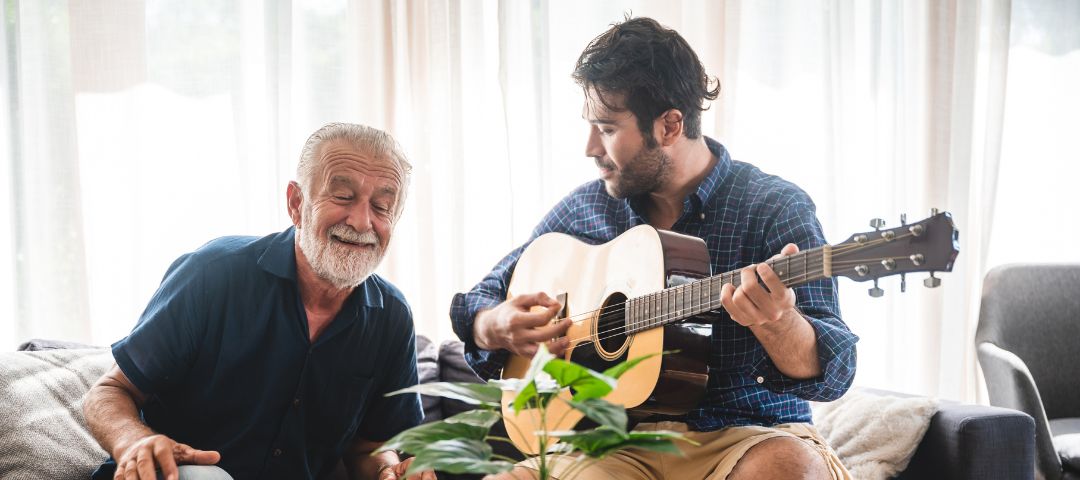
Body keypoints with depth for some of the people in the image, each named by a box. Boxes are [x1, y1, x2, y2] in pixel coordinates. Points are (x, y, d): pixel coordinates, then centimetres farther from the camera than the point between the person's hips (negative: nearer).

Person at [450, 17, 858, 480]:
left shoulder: (773, 207, -6)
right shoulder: (585, 208, 8)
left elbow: (832, 372, -14)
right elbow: (478, 302, 17)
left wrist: (777, 326, -37)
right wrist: (497, 328, -7)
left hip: (746, 436, -2)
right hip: (619, 442, 2)